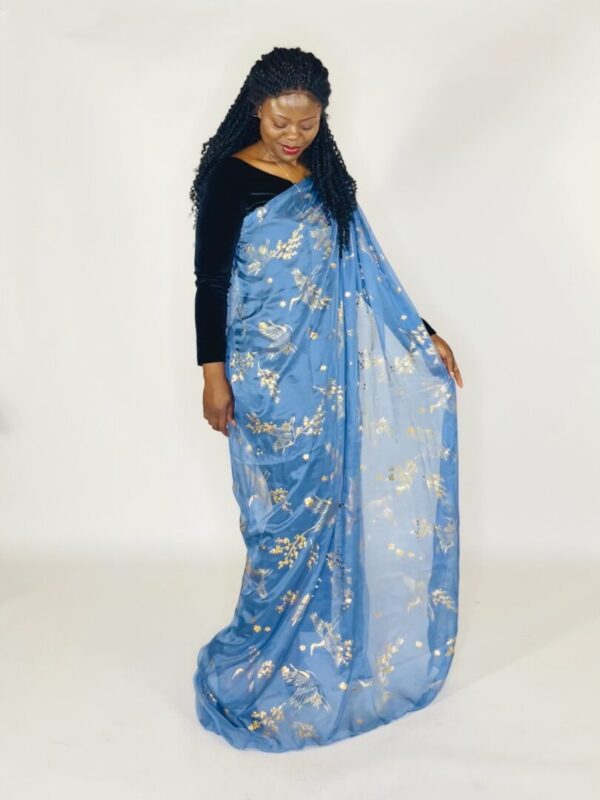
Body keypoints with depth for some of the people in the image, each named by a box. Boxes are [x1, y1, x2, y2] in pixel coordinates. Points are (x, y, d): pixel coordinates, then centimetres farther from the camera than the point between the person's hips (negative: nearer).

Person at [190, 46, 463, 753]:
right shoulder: (231, 178, -6)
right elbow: (209, 280, -7)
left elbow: (366, 271, 14)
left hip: (329, 370, 6)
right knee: (288, 509, -1)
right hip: (267, 374, -6)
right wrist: (213, 373, -12)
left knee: (331, 502, 10)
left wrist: (422, 337, 12)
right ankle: (271, 660, 18)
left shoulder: (327, 181, 12)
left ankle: (326, 645, 27)